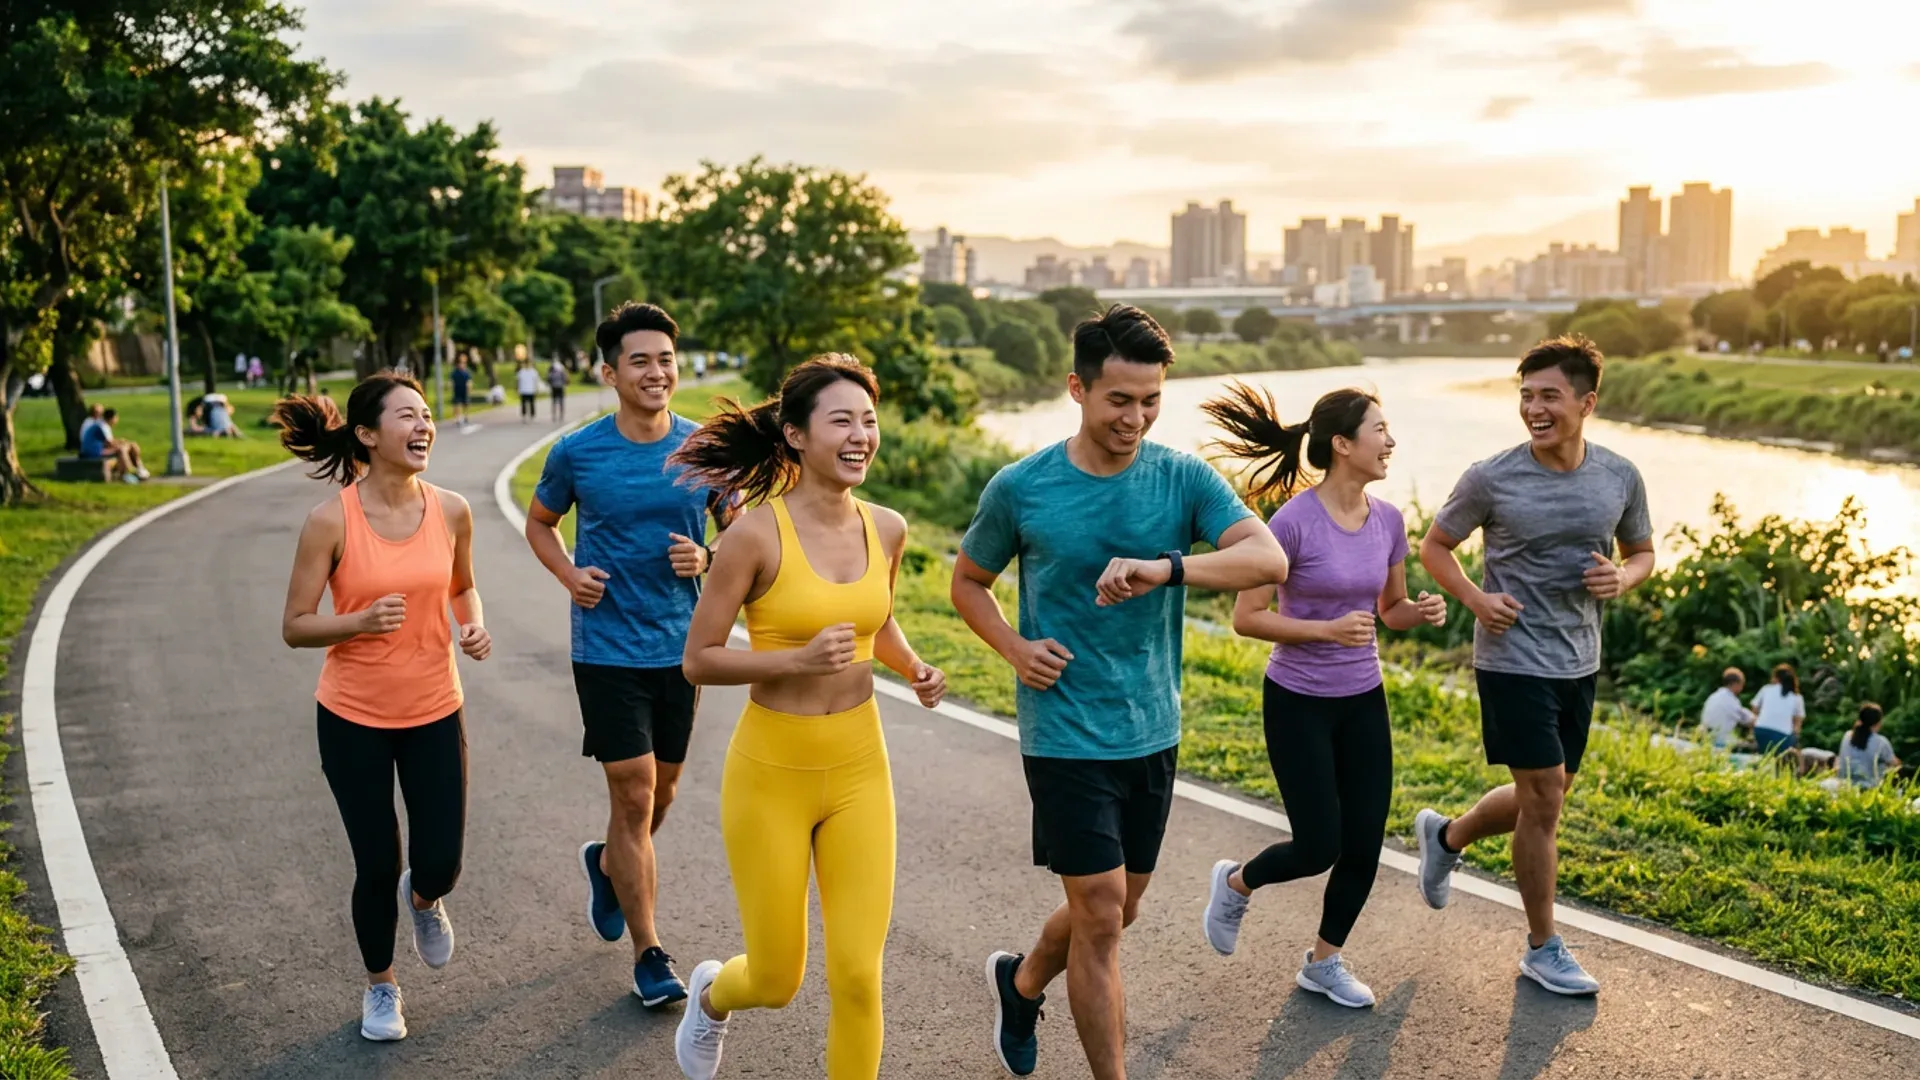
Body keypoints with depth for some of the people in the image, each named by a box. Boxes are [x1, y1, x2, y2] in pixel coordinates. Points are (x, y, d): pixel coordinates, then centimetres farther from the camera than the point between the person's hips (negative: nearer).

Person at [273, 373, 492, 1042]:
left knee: (438, 866, 2)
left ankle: (424, 899, 42)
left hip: (434, 713, 2)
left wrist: (474, 626, -8)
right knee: (376, 868, 7)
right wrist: (362, 621, -28)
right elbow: (295, 627, -10)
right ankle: (380, 986, 35)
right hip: (354, 718, -2)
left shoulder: (450, 511, -6)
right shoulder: (331, 521, -15)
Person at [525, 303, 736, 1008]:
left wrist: (706, 560, -14)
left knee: (662, 792, 16)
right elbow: (539, 523, 11)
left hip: (682, 648, 3)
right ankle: (649, 955, 8)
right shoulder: (577, 453, -6)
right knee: (634, 794, -5)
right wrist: (570, 576, -7)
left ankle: (607, 863, 49)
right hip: (609, 650, -3)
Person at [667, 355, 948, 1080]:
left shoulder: (886, 529, -1)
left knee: (858, 975, 0)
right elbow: (698, 661, -11)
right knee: (777, 981, 11)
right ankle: (711, 995, 48)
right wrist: (799, 659, -24)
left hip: (859, 771, 4)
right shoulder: (755, 534, -16)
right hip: (770, 774, -3)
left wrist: (913, 669, -1)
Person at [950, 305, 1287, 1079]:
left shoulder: (1184, 479, -5)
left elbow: (1269, 558, -19)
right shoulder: (1020, 489, -8)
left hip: (1153, 734, 4)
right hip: (1066, 735, -4)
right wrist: (1015, 648, -12)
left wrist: (1166, 567, -36)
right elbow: (968, 583, 7)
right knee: (1101, 918, -4)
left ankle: (1021, 983, 48)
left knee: (1114, 909, 19)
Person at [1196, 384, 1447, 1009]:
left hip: (1363, 701, 6)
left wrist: (1422, 612, -10)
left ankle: (1324, 963, 27)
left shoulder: (1388, 520, -1)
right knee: (1320, 847, -2)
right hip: (1298, 703, -6)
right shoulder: (1293, 522, -20)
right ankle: (1236, 882, 29)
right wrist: (1329, 630, -26)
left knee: (1365, 845, 7)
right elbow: (1246, 618, -16)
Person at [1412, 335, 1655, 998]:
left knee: (1545, 796, 16)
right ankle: (1543, 948, 15)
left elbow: (1642, 552, 14)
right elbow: (1435, 546, 1)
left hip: (1579, 663, 5)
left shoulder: (1620, 478, -1)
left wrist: (1622, 578, -9)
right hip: (1514, 661, -5)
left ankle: (1445, 837, 44)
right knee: (1544, 800, -2)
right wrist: (1474, 598, -16)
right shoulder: (1492, 479, -12)